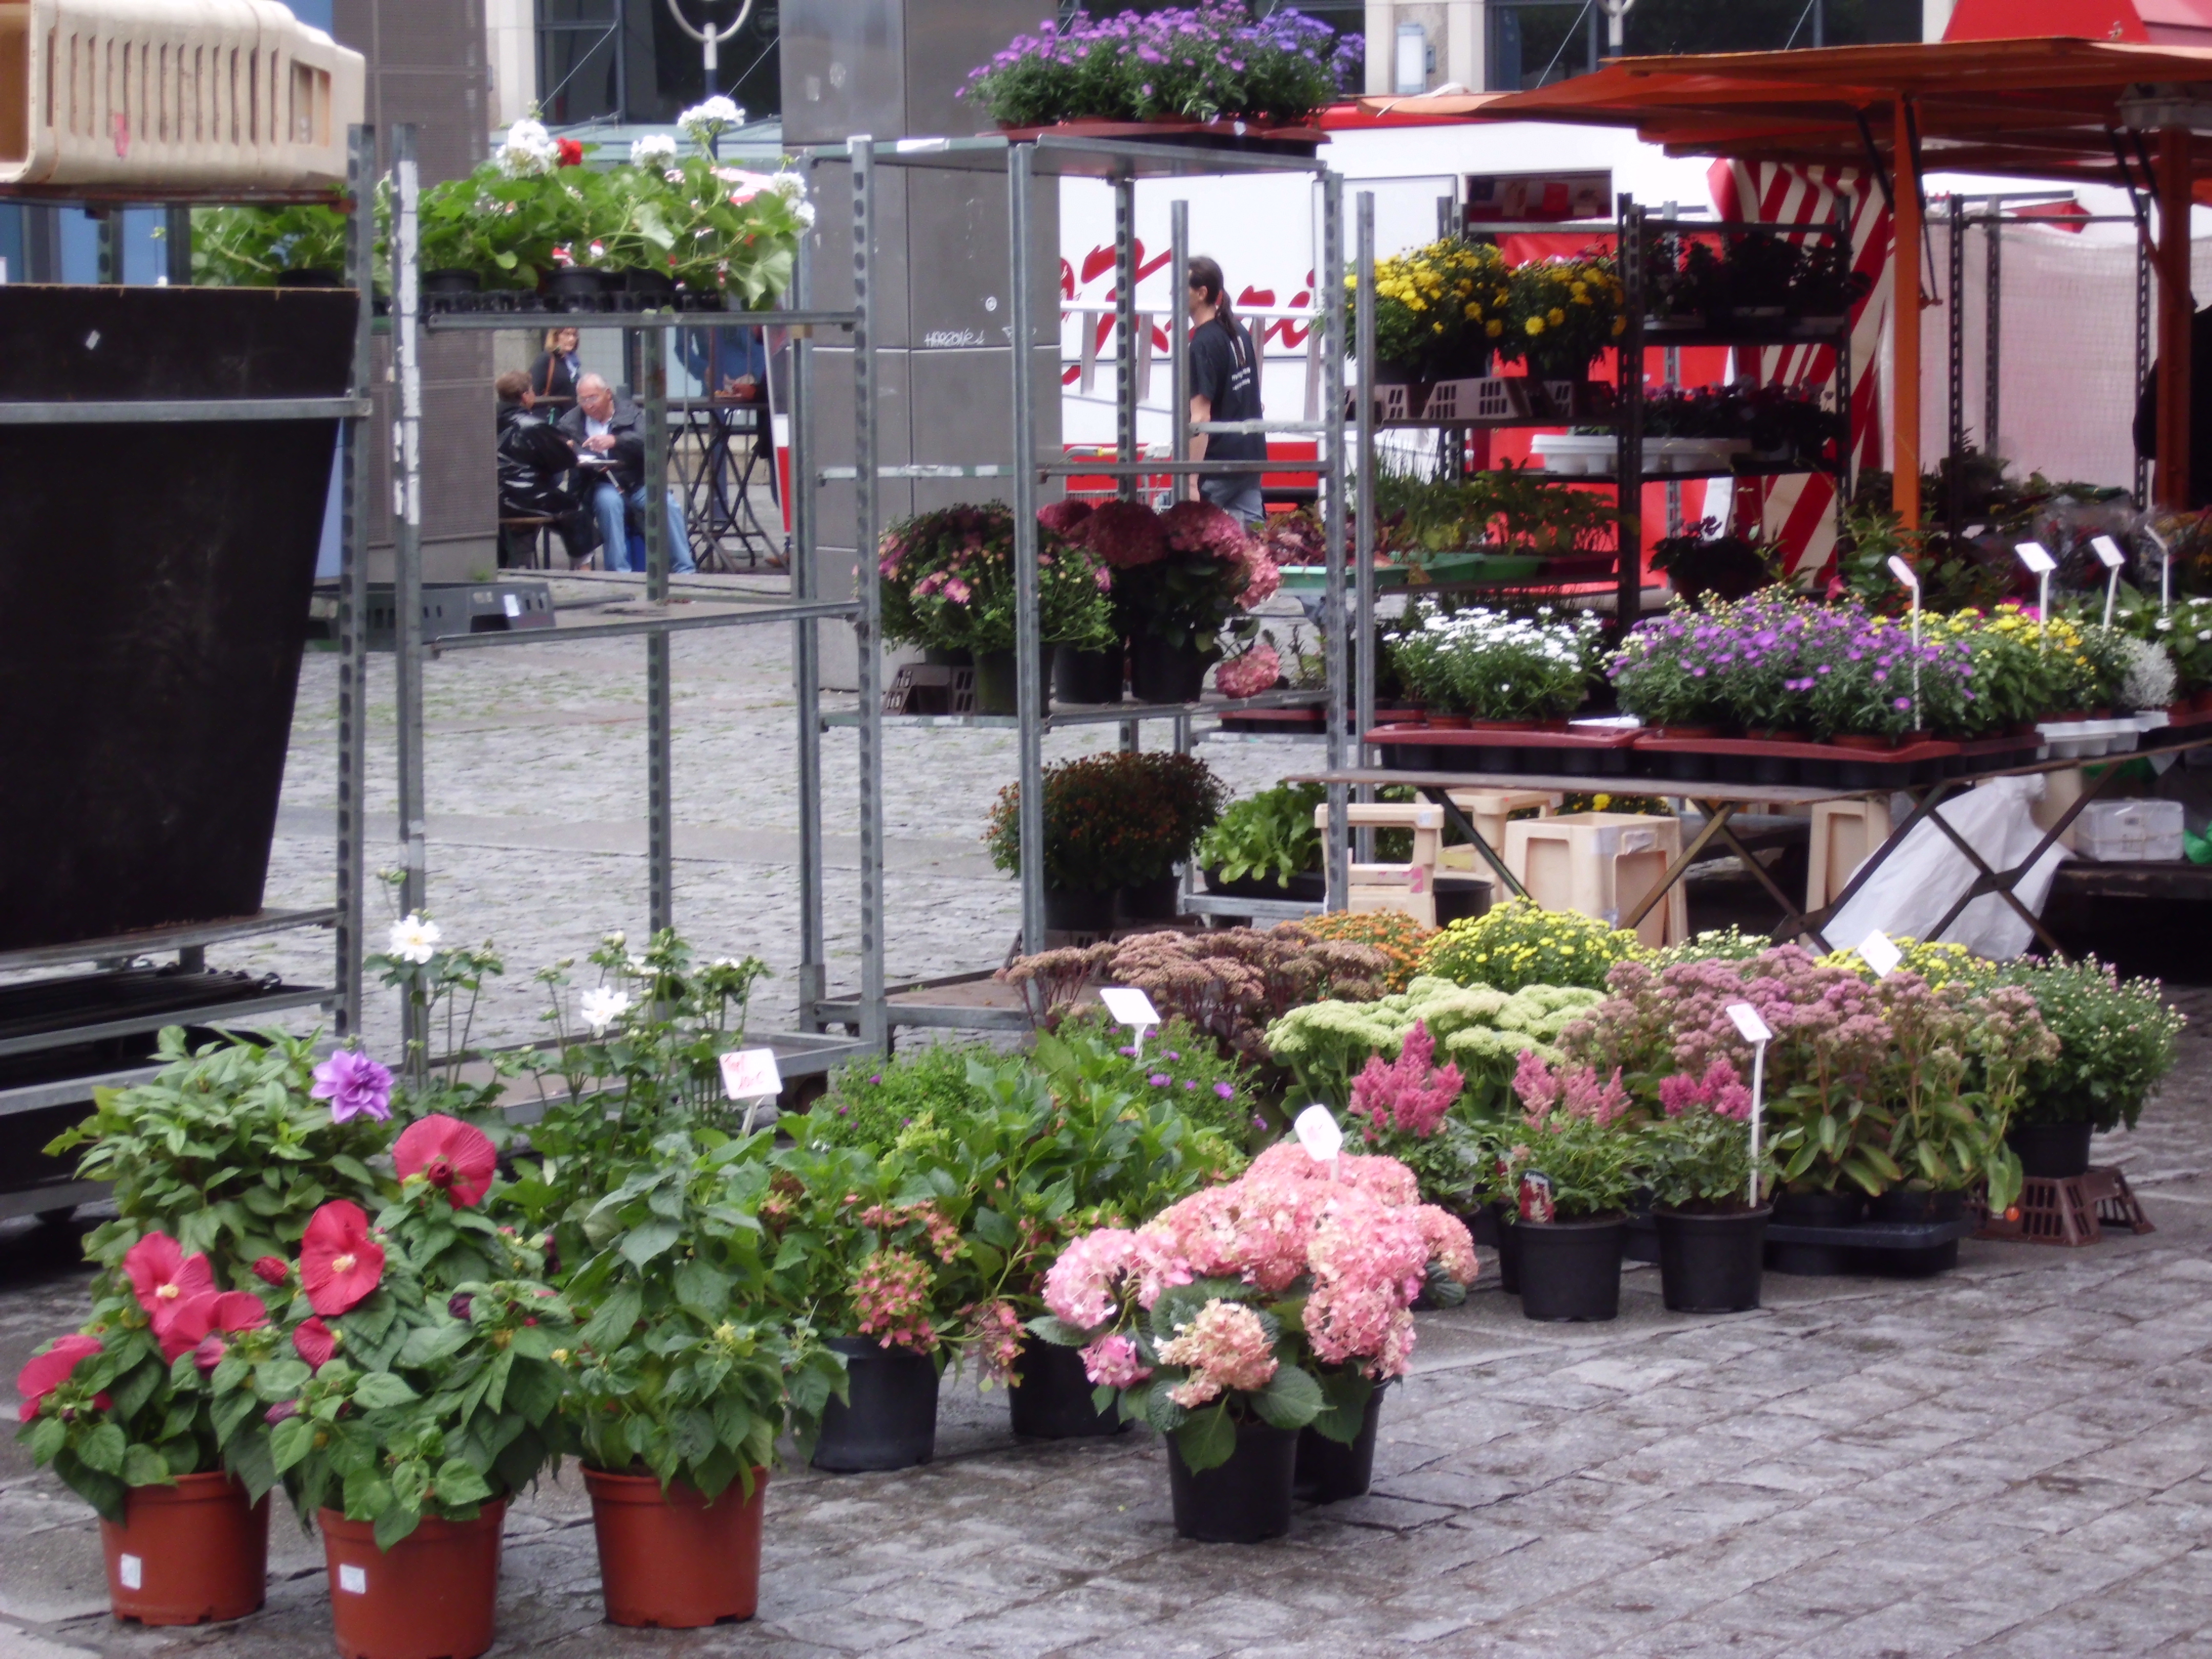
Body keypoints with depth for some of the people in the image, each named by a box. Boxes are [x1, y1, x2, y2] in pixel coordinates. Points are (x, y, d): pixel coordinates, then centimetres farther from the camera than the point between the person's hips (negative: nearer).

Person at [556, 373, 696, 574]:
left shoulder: (631, 414, 6)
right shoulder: (570, 422, 9)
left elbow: (648, 441, -11)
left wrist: (616, 441, -28)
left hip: (638, 484, 1)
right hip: (600, 485, -1)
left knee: (668, 505, -26)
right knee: (609, 501, -35)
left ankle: (685, 571, -22)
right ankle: (619, 572, -33)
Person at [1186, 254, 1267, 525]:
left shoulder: (1204, 345, -15)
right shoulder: (1238, 332, 10)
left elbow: (1201, 417, -20)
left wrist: (1191, 482, -21)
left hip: (1218, 463, -9)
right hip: (1251, 456, 9)